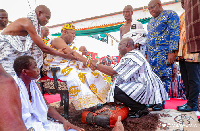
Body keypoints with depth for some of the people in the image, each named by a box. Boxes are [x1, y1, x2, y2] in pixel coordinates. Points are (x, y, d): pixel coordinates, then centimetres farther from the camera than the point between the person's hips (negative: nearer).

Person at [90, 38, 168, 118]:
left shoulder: (131, 57, -15)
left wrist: (96, 65, -6)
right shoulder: (136, 54, 18)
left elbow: (113, 72, -18)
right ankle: (140, 107, 14)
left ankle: (141, 108, -5)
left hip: (147, 89, -11)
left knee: (116, 91, -19)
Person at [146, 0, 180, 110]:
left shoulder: (170, 15, 1)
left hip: (163, 53, -7)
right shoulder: (151, 21, 23)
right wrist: (147, 54, 20)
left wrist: (171, 52, -19)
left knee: (163, 77, -6)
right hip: (151, 54, 7)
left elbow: (174, 33, -10)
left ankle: (161, 102, 3)